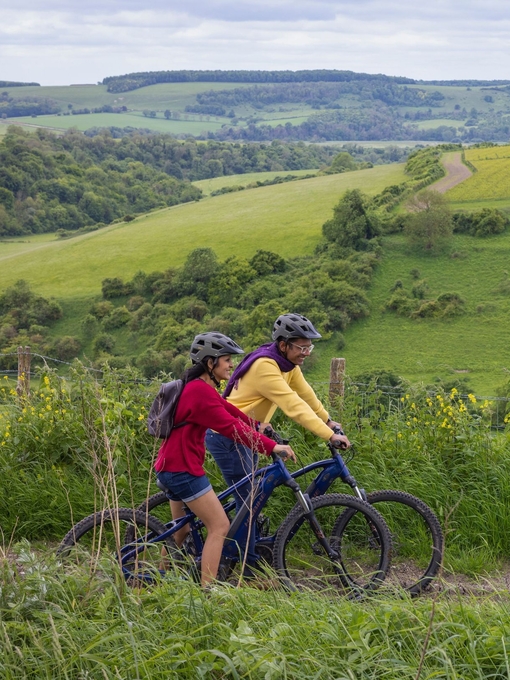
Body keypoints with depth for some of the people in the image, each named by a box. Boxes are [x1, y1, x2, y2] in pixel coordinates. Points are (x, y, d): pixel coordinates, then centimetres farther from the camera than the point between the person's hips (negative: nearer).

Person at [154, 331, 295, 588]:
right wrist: (271, 446, -27)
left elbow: (229, 410, 16)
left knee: (181, 529, 22)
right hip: (183, 468, -11)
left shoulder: (197, 386, 12)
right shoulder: (201, 391, -21)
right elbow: (230, 426, -27)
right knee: (219, 526, -7)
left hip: (171, 466, 11)